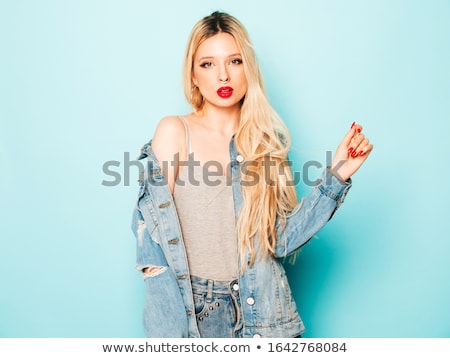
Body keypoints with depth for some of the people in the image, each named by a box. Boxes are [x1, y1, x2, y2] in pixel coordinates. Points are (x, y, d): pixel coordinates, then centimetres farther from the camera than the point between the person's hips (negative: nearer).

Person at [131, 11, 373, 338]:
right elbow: (153, 229, -9)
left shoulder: (266, 140, 3)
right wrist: (166, 328, -14)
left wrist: (336, 177, -8)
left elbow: (281, 239, -3)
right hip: (192, 309, -2)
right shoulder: (174, 132, -6)